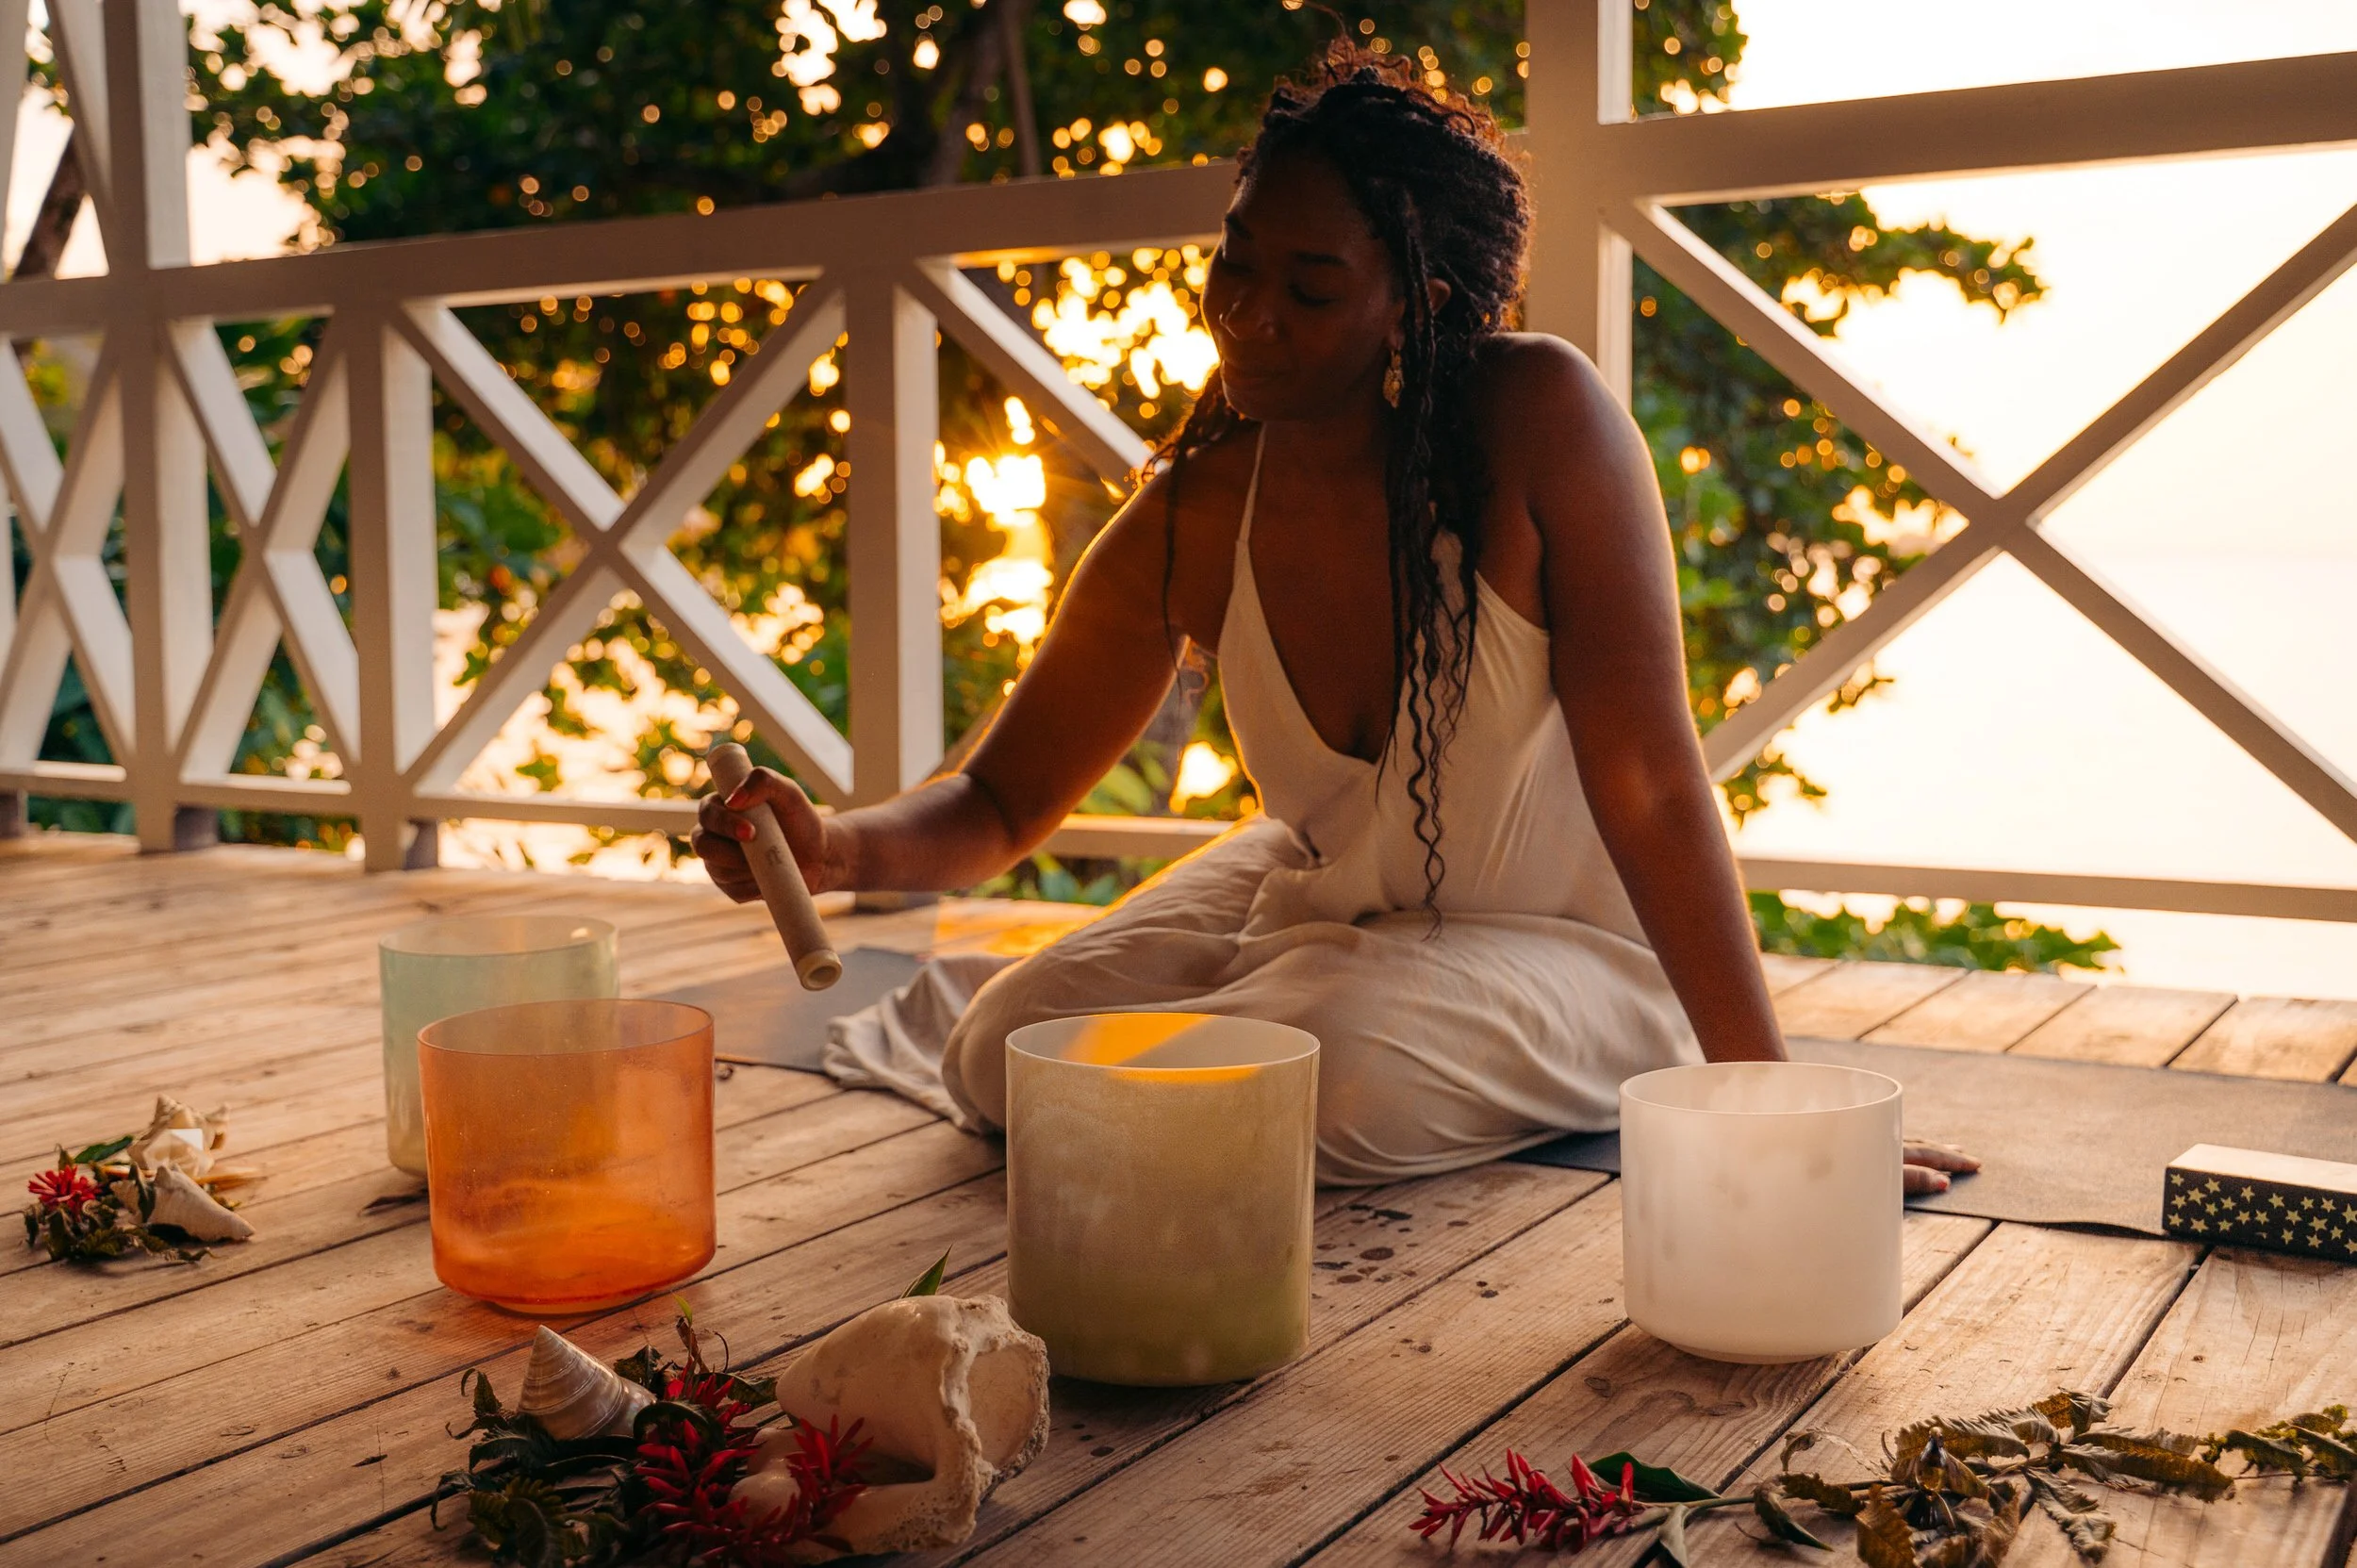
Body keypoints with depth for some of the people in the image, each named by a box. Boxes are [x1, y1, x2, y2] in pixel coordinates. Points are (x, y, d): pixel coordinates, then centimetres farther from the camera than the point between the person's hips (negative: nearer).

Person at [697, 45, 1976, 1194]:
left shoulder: (1537, 421, -26)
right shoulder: (1186, 524, -14)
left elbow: (1650, 785, -26)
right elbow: (1000, 805, -6)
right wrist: (841, 847, -29)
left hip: (1561, 946, -4)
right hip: (1316, 897, 4)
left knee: (1332, 1072, -32)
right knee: (1006, 1058, -9)